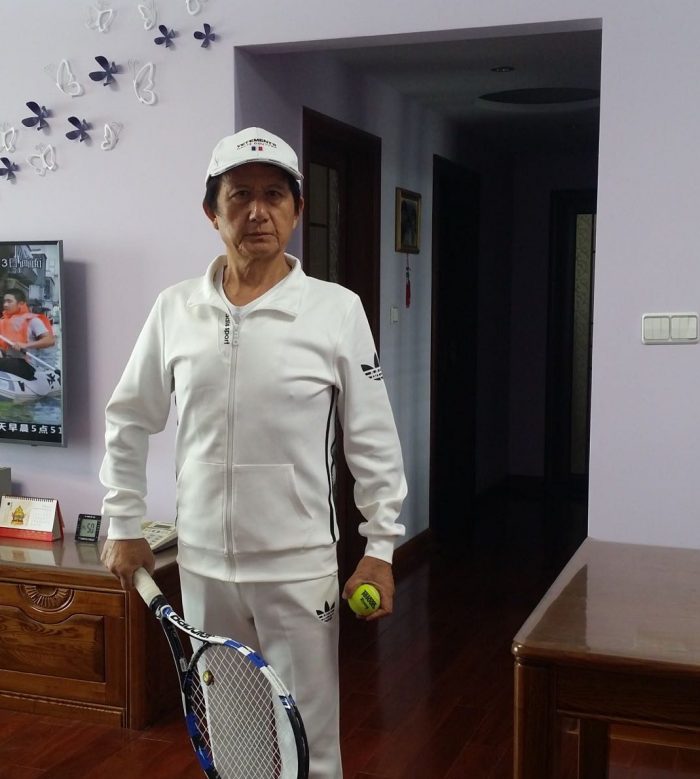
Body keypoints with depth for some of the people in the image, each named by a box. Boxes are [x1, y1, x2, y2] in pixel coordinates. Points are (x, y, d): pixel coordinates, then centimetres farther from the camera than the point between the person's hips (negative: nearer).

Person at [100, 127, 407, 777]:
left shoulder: (337, 310, -7)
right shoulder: (174, 309, 0)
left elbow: (373, 439, -4)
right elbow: (128, 421, 10)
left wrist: (380, 547, -5)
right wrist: (123, 526, 10)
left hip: (299, 566, -3)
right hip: (202, 563, 3)